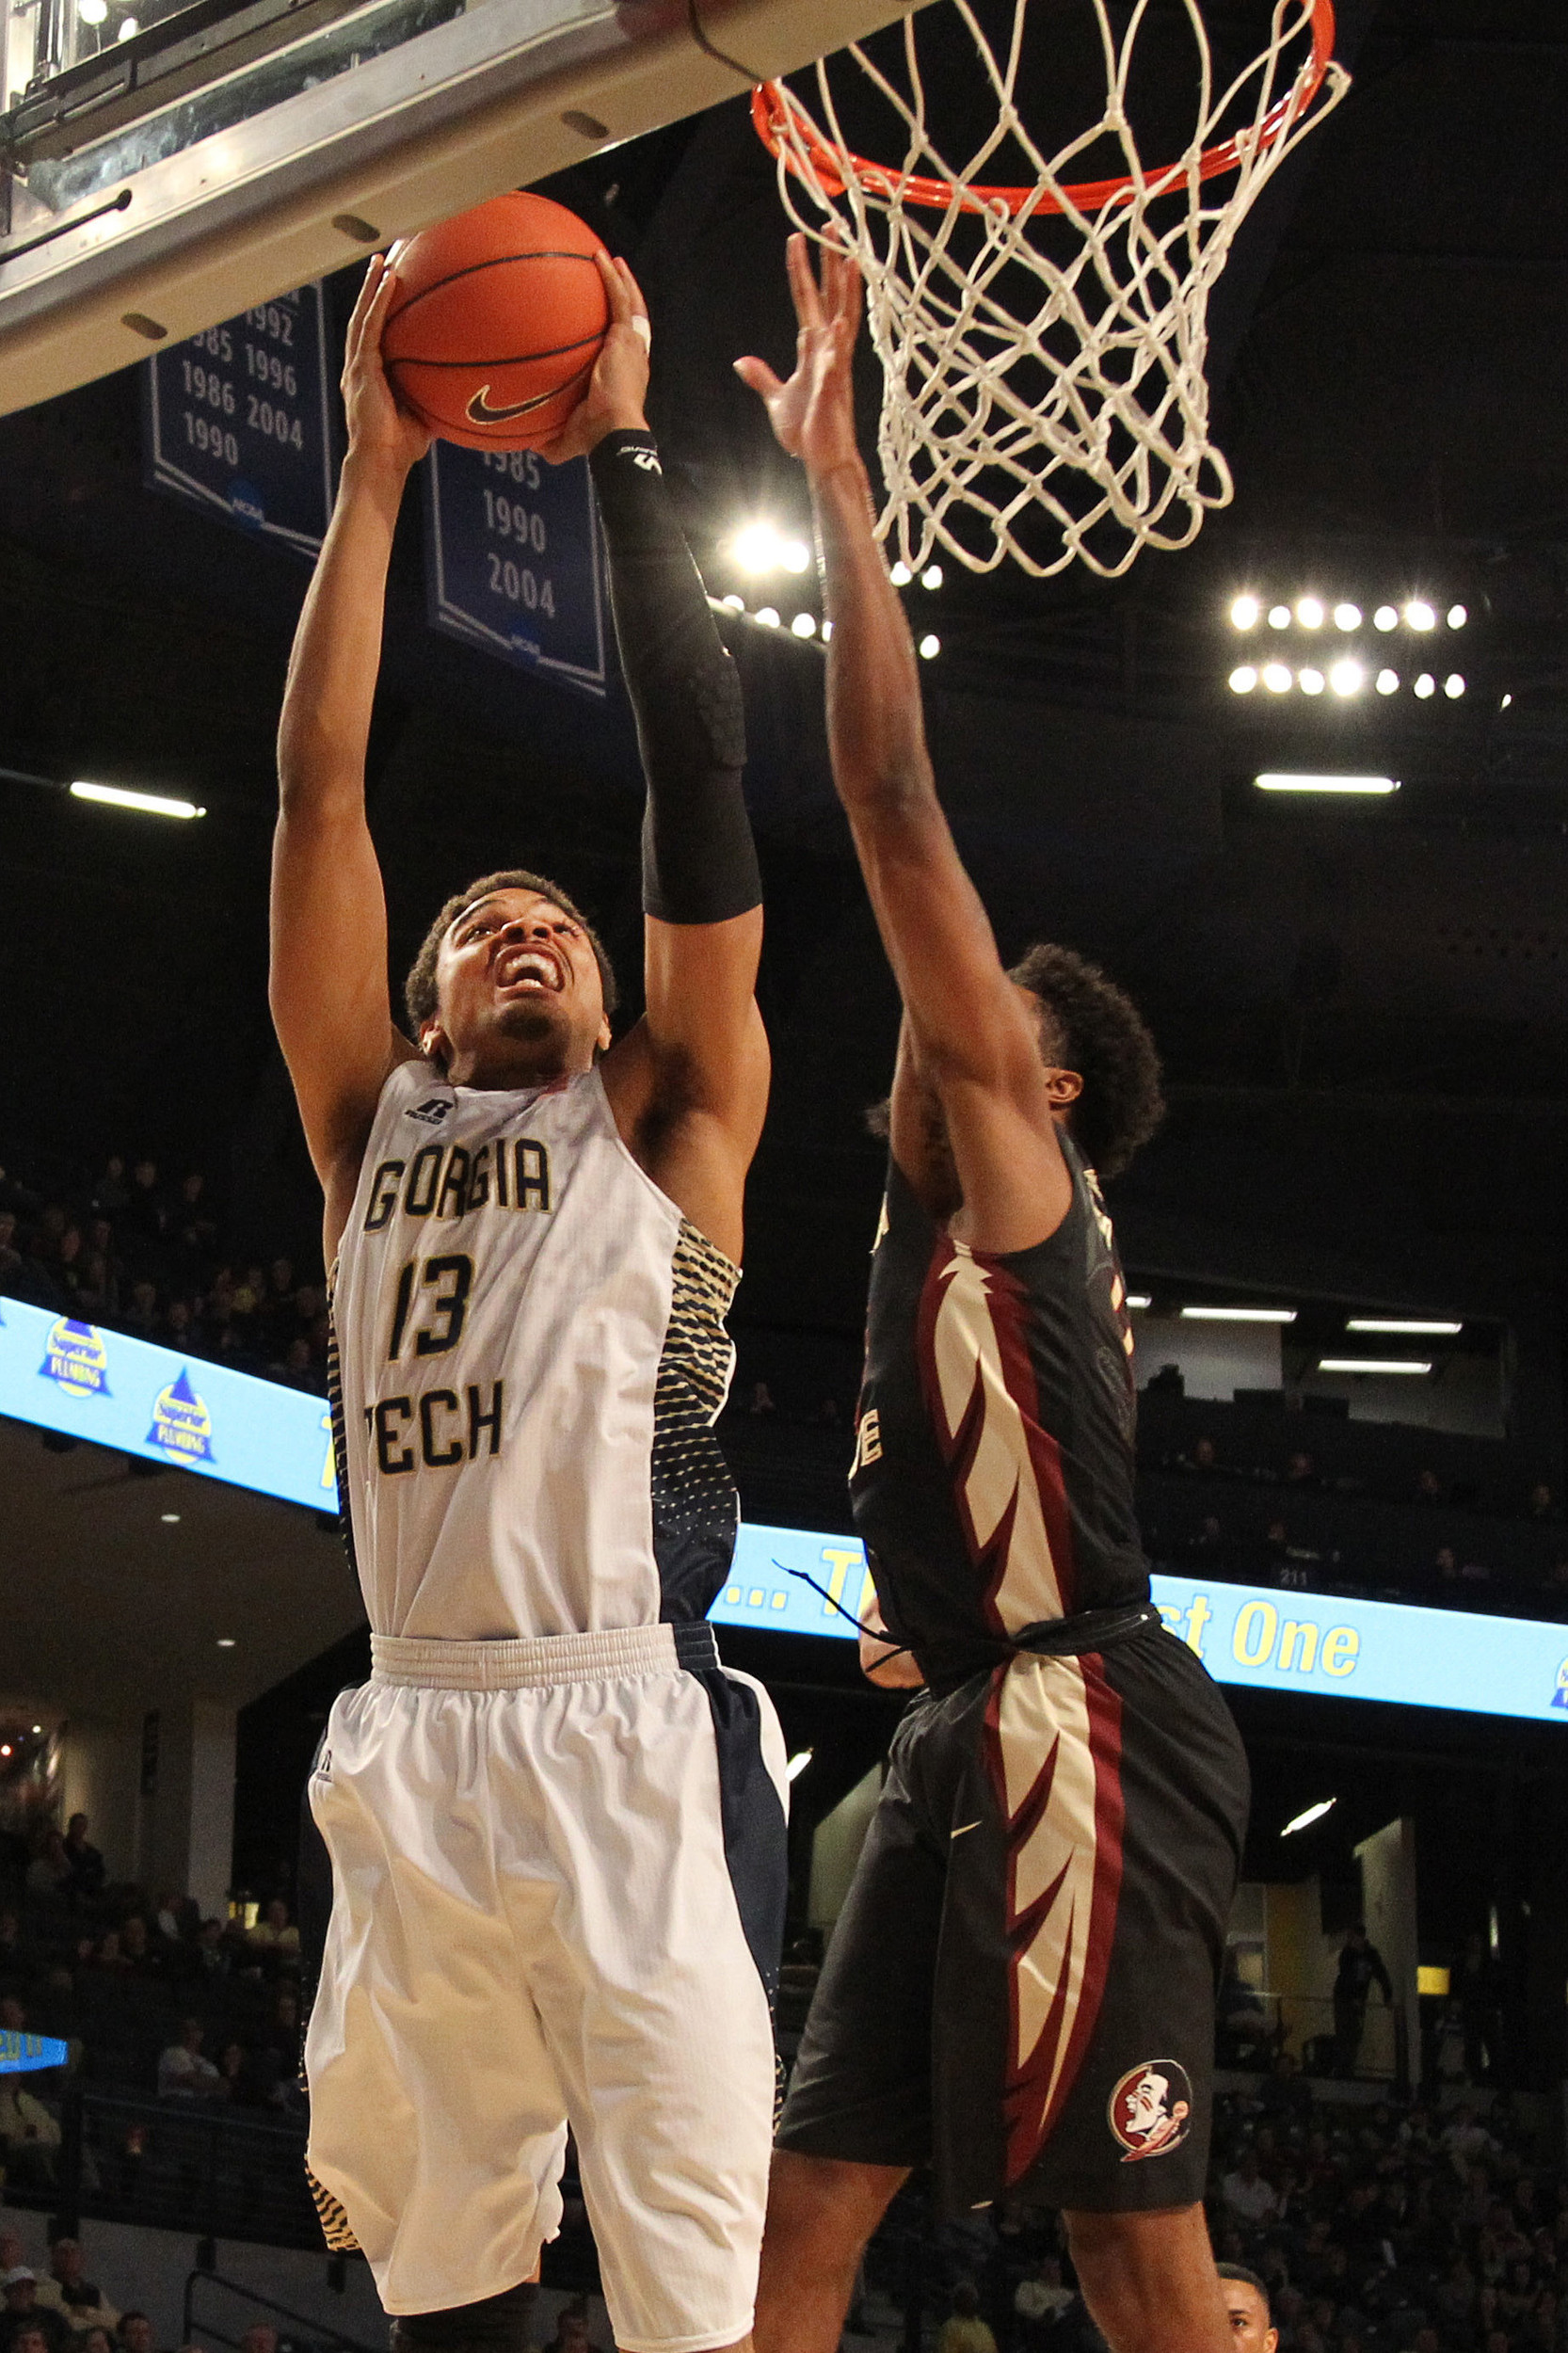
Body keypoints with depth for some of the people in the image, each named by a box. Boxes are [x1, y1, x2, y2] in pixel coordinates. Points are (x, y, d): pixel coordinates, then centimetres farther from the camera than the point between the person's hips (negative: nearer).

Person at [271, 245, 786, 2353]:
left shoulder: (671, 1121, 13)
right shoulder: (375, 1124, 19)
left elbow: (701, 765, 6)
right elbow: (318, 788, 14)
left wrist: (621, 455, 8)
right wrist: (376, 473, 12)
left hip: (638, 1742, -3)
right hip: (409, 1753, 4)